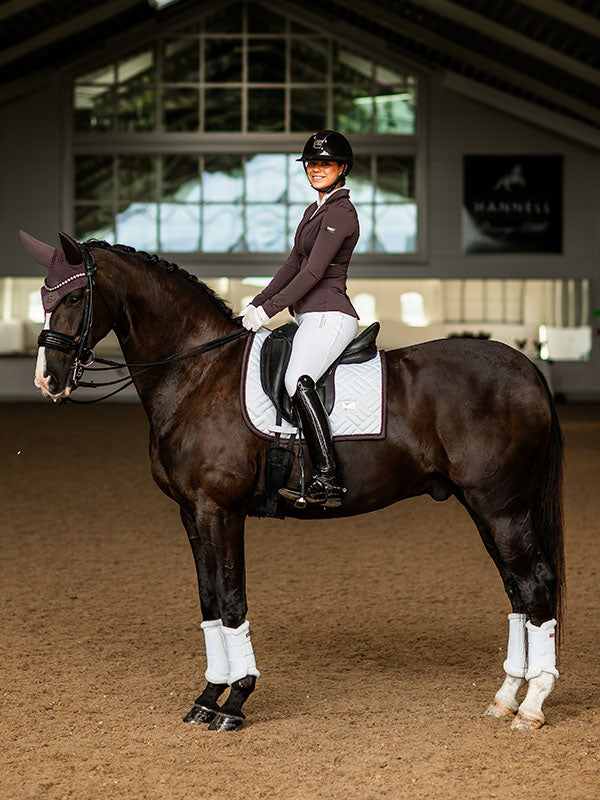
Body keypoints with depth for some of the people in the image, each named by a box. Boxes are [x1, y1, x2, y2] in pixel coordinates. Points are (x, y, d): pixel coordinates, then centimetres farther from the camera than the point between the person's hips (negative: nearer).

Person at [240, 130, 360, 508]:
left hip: (329, 316, -11)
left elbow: (314, 272, -15)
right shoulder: (315, 211, 22)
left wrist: (269, 310, -14)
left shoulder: (340, 213, -9)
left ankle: (328, 479, -39)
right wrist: (257, 304, 16)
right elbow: (293, 265, 24)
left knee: (298, 380, -32)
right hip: (313, 319, 11)